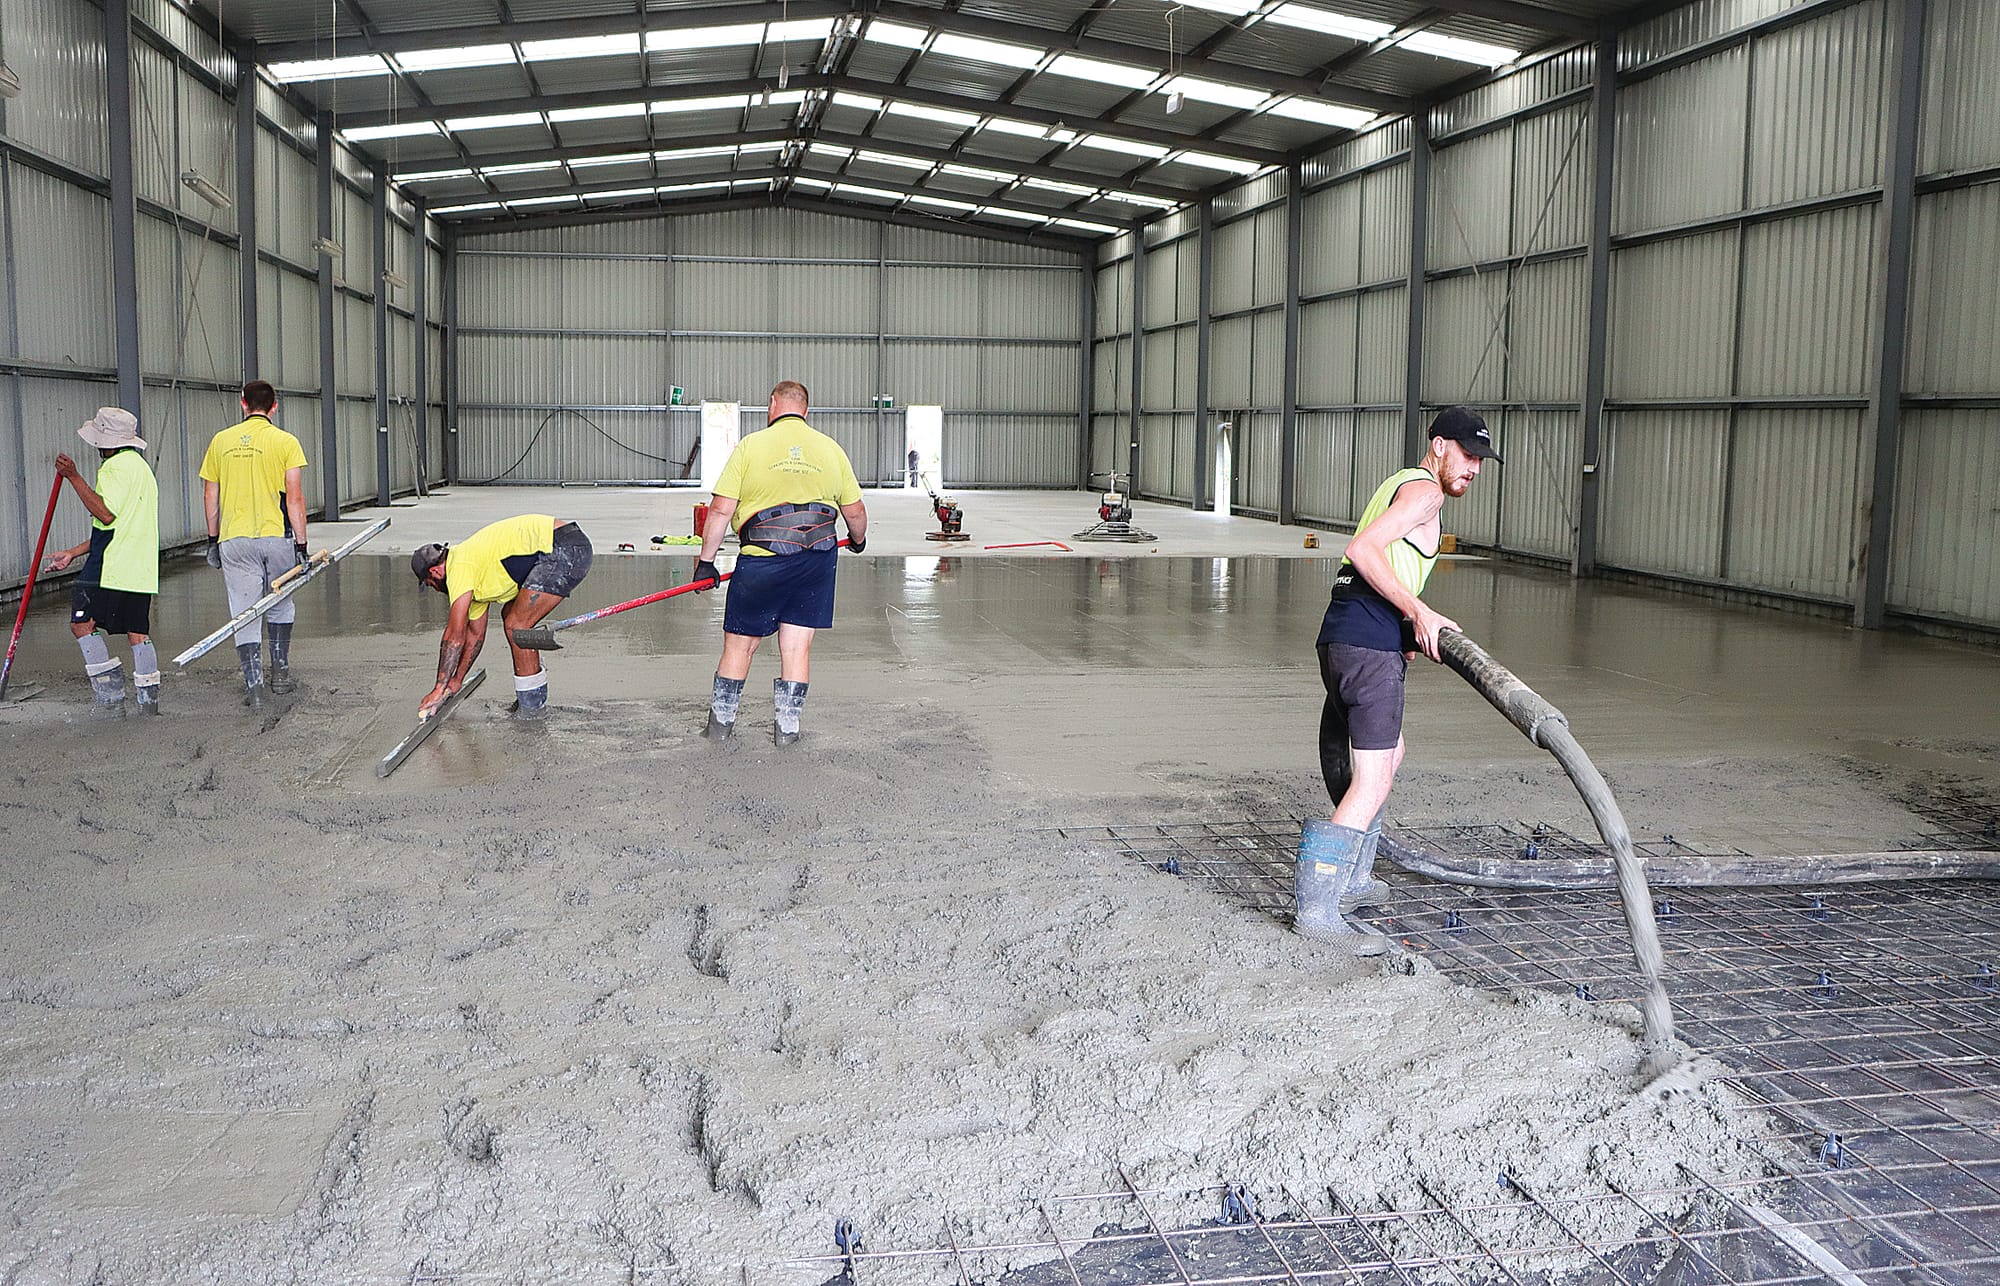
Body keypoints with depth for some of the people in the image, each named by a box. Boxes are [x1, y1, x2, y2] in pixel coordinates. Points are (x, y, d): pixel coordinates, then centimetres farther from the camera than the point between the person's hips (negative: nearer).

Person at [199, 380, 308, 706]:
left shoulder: (220, 441, 6)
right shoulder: (285, 442, -3)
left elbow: (210, 496, 9)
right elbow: (294, 498, -8)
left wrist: (213, 540, 17)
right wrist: (301, 544, -5)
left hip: (234, 541, 1)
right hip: (276, 537, -1)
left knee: (245, 614, 3)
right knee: (280, 606, 19)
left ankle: (254, 684, -5)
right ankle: (280, 674, 24)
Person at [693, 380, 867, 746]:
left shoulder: (750, 445, -2)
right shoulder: (831, 448, 6)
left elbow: (721, 510, -6)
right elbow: (855, 511, 10)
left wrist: (706, 560, 1)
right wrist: (858, 539, 31)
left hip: (763, 560, -2)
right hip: (817, 559, 3)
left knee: (739, 644, 10)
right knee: (797, 646, 10)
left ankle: (721, 723, 19)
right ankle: (787, 727, 15)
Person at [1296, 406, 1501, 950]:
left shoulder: (1400, 485, 26)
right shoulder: (1423, 490, -5)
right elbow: (1362, 550, -19)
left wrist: (1409, 631, 17)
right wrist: (1418, 612, -19)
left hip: (1343, 638, 11)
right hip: (1370, 645, -11)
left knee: (1390, 752, 27)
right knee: (1373, 781, -12)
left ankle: (1352, 877, 34)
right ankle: (1315, 907, -16)